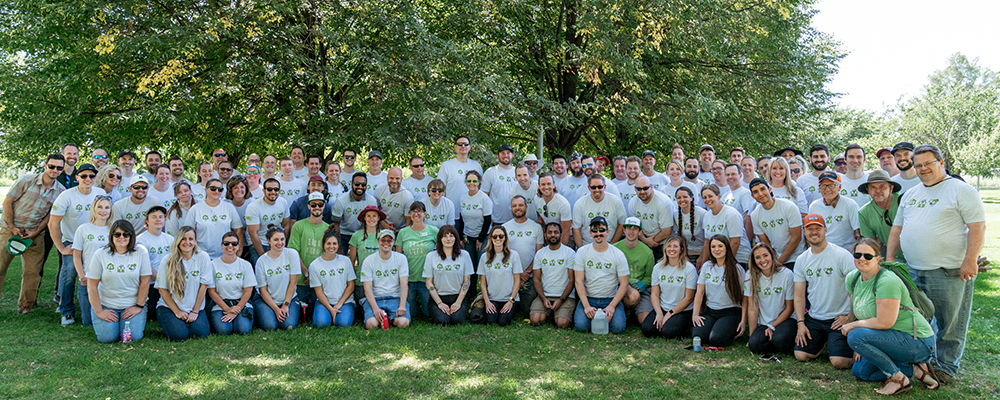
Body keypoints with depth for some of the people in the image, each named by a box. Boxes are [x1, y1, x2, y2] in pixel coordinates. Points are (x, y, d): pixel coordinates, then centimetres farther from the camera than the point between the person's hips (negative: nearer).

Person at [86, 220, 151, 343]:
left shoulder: (141, 252, -4)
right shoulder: (100, 254, -4)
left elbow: (145, 282, -3)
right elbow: (92, 286, -4)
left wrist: (139, 307, -6)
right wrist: (99, 312, -8)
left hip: (132, 305, 0)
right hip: (106, 304, 1)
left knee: (133, 337, -19)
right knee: (107, 337, -16)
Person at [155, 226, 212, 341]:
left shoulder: (203, 257, -4)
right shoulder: (168, 260, -4)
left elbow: (203, 286, -4)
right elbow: (162, 289, -2)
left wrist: (195, 311, -8)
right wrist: (177, 311, -9)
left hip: (195, 307, 0)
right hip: (169, 307, 0)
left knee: (200, 332, -25)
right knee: (179, 334, -24)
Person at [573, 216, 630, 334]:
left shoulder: (618, 255, -2)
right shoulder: (582, 252, 0)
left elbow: (624, 284, -3)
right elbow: (579, 281, -4)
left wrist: (612, 306, -14)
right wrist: (586, 306, -15)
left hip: (611, 299, 0)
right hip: (588, 298, 0)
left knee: (618, 327, -25)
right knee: (580, 325, -25)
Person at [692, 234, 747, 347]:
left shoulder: (737, 269, -4)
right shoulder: (706, 266, 7)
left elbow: (744, 297, -3)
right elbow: (700, 292, 7)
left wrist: (743, 321, -10)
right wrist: (695, 314, -3)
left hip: (730, 312, -3)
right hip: (709, 311, 3)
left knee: (716, 339, -26)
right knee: (697, 336, -23)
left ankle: (735, 332, 7)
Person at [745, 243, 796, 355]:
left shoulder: (786, 274, -9)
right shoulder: (751, 277, -3)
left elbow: (789, 308, -3)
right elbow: (752, 308, -4)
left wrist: (772, 327, -9)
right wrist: (752, 335, -7)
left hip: (785, 320, -2)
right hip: (763, 323, 2)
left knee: (779, 340, -33)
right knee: (754, 344, -27)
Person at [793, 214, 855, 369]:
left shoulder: (841, 255, -10)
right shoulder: (801, 260, 6)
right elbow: (799, 295, 9)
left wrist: (850, 317, -12)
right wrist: (801, 323, 0)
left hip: (839, 318, -5)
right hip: (814, 318, 5)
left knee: (839, 361, -19)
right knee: (801, 355, -7)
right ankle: (824, 341, 23)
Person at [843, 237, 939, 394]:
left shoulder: (887, 282, -24)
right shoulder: (852, 278, 2)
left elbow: (884, 322, -27)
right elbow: (857, 310, 12)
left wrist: (853, 325, -13)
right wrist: (863, 347, 6)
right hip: (893, 338, 9)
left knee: (855, 336, -26)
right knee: (860, 371, 7)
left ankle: (898, 378, -11)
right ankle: (915, 370, 10)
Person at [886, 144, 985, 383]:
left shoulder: (961, 191, -5)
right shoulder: (910, 195, 16)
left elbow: (978, 226, -11)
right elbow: (897, 227, 20)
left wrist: (970, 260, -18)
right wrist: (889, 257, 12)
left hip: (950, 272, -6)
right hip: (913, 271, 6)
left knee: (950, 324, 3)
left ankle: (946, 367, 16)